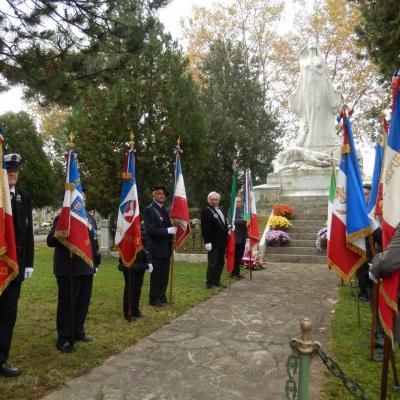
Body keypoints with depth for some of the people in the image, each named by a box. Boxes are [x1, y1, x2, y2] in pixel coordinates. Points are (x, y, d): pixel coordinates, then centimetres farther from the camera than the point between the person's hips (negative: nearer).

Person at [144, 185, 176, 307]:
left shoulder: (165, 209, 13)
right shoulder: (149, 209, -11)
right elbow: (151, 230, -20)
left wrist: (174, 229, -1)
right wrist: (168, 230, -23)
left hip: (166, 247, 7)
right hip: (156, 248, -7)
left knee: (164, 274, 14)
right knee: (156, 274, 2)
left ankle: (162, 296, 26)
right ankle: (154, 299, 14)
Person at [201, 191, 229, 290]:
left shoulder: (221, 210, 16)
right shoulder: (206, 211, -9)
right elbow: (205, 228, -15)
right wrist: (207, 242, -19)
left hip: (222, 242, 8)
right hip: (213, 243, -8)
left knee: (220, 263, 13)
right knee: (213, 263, -2)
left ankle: (217, 282, 23)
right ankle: (210, 283, 7)